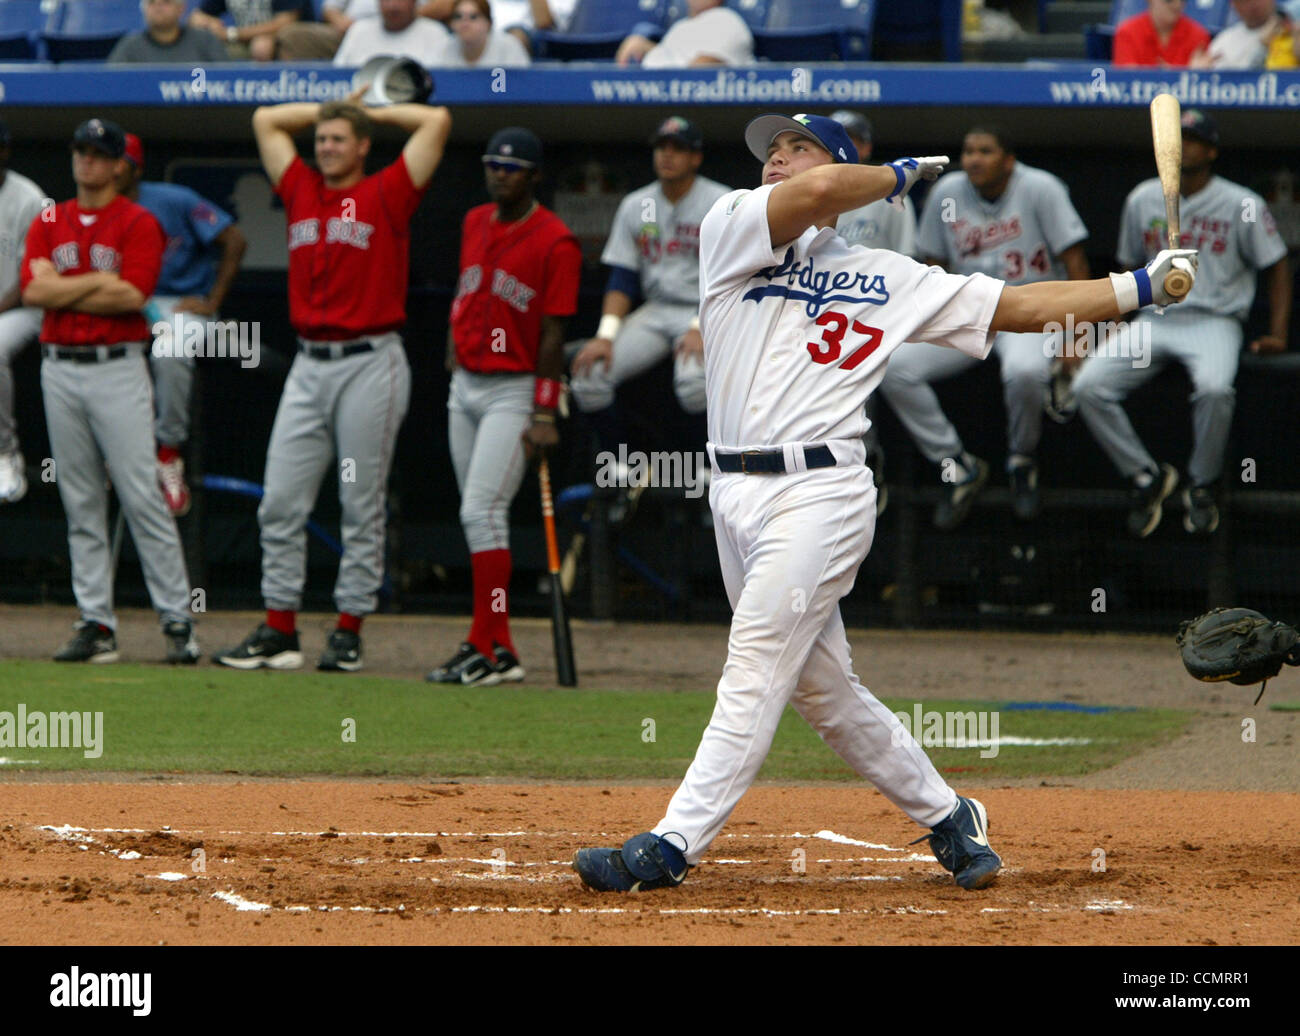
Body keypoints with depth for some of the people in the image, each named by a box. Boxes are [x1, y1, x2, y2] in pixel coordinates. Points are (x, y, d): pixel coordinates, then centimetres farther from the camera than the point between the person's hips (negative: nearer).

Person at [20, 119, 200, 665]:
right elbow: (33, 290, -3)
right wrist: (100, 281, -8)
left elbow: (133, 295, -15)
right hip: (59, 370, 4)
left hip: (118, 369, -4)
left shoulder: (138, 224, -1)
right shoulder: (48, 224, 12)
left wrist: (61, 291, -6)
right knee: (81, 503, 5)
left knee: (142, 497, -9)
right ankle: (95, 624, 7)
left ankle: (177, 622, -7)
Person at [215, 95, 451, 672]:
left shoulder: (385, 194, 3)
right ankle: (279, 631, 3)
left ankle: (349, 630, 3)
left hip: (370, 364, -5)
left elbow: (437, 121, -1)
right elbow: (266, 121, 26)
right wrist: (340, 106, 26)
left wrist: (378, 113, 13)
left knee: (362, 508, -1)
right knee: (281, 502, 0)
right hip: (309, 365, 5)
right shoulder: (301, 191, 15)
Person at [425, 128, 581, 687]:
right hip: (465, 386, 8)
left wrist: (544, 415, -15)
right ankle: (496, 648, 12)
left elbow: (554, 334, -13)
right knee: (479, 517, 8)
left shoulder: (555, 242, -11)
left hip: (515, 390, -8)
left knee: (482, 512, -15)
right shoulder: (475, 224, 10)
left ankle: (486, 649, -14)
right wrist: (452, 361, 12)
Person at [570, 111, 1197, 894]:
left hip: (817, 496, -4)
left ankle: (672, 847, -14)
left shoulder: (888, 279, 10)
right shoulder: (732, 231, 9)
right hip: (738, 496, 4)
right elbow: (817, 193, -10)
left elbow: (1021, 306, 12)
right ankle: (948, 819, 25)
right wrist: (900, 176, 8)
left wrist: (1142, 286, 7)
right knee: (822, 687, 10)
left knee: (755, 673, -11)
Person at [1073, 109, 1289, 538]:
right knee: (1088, 386, -21)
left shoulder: (1242, 205, 1)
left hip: (1214, 321, -4)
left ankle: (1202, 485, -11)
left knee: (1214, 388, -37)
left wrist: (1277, 333, -4)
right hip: (1152, 321, 4)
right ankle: (1145, 476, -4)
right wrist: (1112, 323, 10)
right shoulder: (1142, 200, 11)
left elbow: (1276, 267, 7)